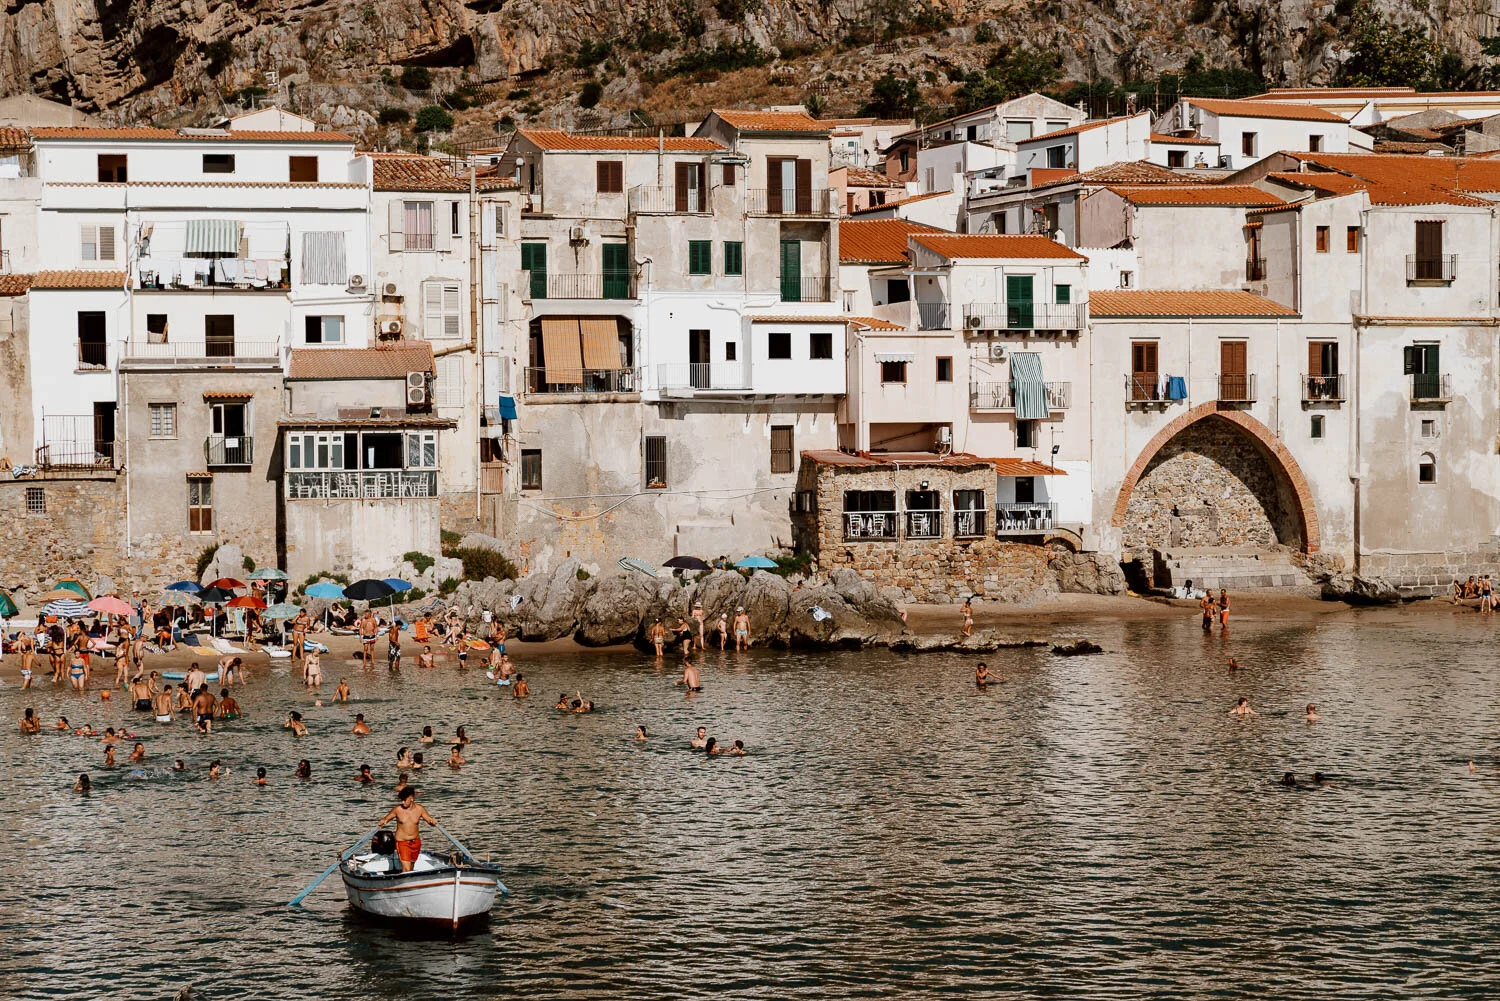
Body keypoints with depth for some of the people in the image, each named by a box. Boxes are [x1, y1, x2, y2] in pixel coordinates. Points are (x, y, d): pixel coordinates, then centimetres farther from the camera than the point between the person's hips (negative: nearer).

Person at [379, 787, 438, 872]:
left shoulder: (420, 809, -4)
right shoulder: (397, 809, -9)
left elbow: (430, 820, 2)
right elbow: (386, 818, 0)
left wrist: (432, 822, -22)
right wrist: (383, 821, -23)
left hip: (416, 842, 3)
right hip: (402, 842, -3)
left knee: (411, 867, 18)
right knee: (406, 868, -15)